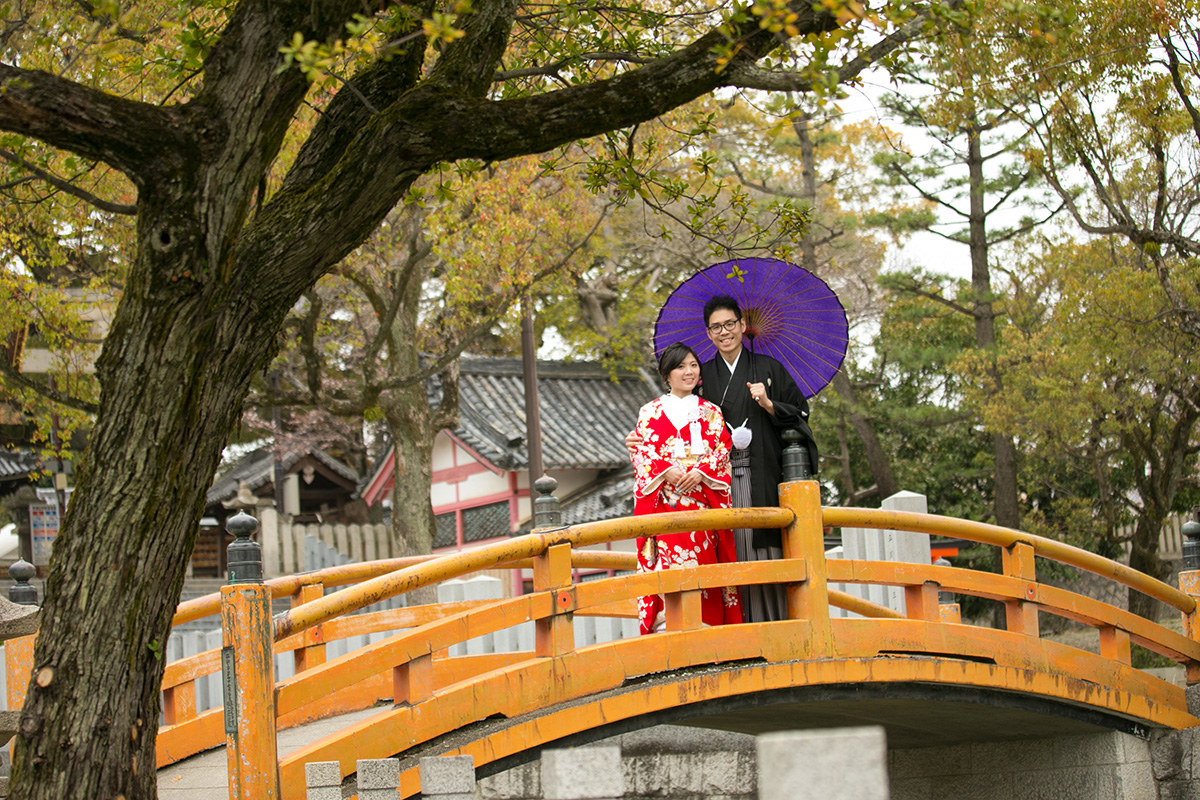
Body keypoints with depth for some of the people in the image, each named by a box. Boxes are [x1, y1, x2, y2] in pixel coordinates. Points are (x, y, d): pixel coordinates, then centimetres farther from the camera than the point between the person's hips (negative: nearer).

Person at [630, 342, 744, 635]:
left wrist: (700, 472, -11)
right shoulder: (650, 412, 13)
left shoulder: (711, 412, 17)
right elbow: (640, 453, 5)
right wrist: (666, 471, -13)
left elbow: (721, 451, 7)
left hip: (703, 499, 1)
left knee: (704, 563, -8)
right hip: (664, 501, -1)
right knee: (667, 559, -14)